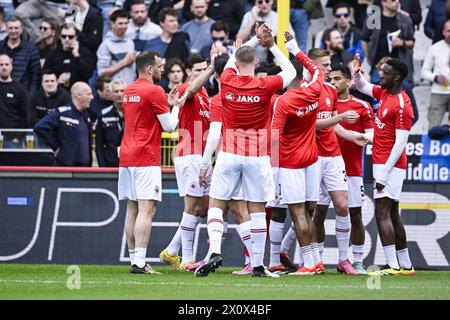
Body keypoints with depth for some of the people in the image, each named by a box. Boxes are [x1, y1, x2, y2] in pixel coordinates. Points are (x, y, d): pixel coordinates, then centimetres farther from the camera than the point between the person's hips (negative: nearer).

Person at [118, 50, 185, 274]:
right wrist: (176, 106, 11)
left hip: (126, 157, 8)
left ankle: (134, 259, 10)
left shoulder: (128, 91, 14)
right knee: (146, 211, -11)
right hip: (146, 159, -8)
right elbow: (169, 126, -7)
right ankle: (139, 262, -18)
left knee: (132, 210, 9)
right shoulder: (154, 91, -10)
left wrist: (167, 103, 22)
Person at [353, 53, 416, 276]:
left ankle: (392, 266, -20)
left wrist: (384, 174, -21)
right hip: (381, 164, 10)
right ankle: (406, 265, 18)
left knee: (382, 214, -15)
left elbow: (400, 143, -19)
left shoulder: (402, 105, -17)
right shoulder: (384, 93, 9)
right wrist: (357, 73, 7)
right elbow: (363, 87, 30)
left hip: (390, 166, -10)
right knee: (392, 216, 13)